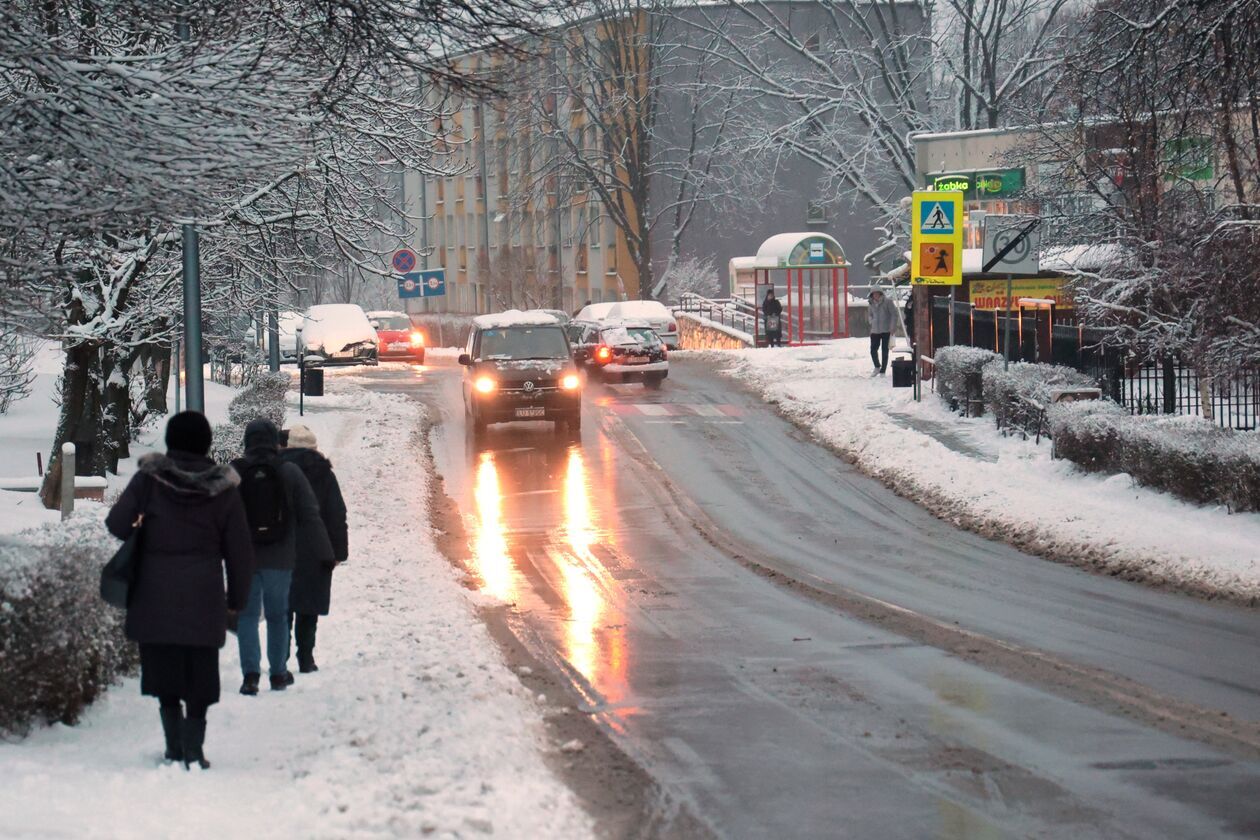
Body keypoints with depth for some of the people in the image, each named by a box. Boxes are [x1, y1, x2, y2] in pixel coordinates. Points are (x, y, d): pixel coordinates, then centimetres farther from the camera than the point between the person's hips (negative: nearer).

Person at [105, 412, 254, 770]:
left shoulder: (149, 478, -4)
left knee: (164, 675, 10)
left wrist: (141, 536, 16)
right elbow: (239, 551, 1)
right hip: (203, 600, 0)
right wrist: (236, 598, 12)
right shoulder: (222, 488, -2)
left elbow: (117, 523, -6)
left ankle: (175, 748, 7)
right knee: (199, 679, 8)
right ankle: (193, 751, 2)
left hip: (155, 596, 0)